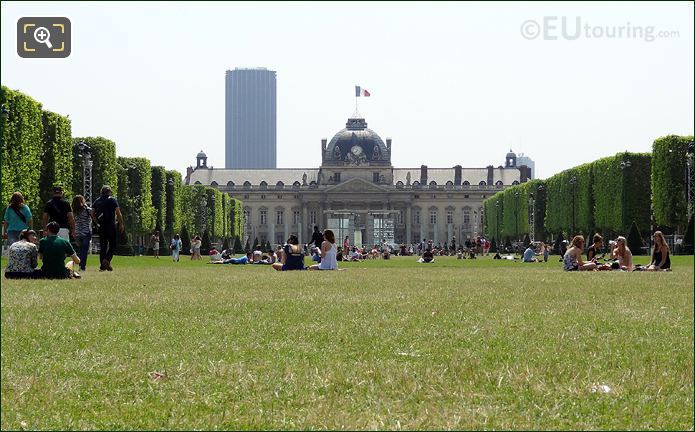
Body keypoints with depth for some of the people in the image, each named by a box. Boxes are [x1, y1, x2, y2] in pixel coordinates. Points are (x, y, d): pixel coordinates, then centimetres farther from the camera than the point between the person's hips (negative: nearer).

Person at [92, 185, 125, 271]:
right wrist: (121, 224, -2)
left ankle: (102, 266, 5)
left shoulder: (97, 201, 10)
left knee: (102, 246, 9)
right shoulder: (112, 200, -3)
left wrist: (98, 222, 16)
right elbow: (118, 213, -9)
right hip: (111, 226, -4)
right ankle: (107, 260, -21)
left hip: (101, 226, 4)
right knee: (113, 245, 2)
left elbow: (92, 214, 6)